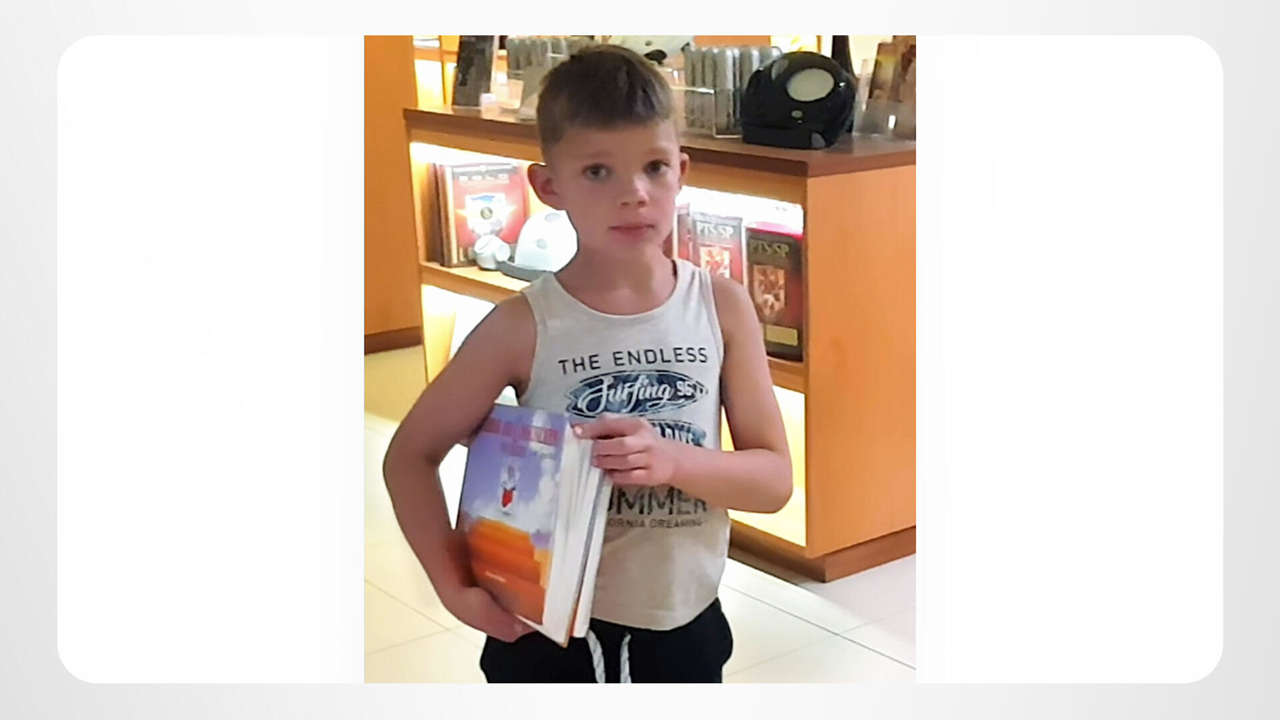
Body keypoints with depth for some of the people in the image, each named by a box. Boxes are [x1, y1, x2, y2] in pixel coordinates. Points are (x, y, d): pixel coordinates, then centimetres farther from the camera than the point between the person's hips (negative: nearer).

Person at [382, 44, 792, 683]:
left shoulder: (723, 307, -8)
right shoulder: (525, 326, -14)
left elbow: (774, 478, -7)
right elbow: (410, 455, -5)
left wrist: (673, 461, -25)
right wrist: (456, 587, -15)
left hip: (682, 629, 2)